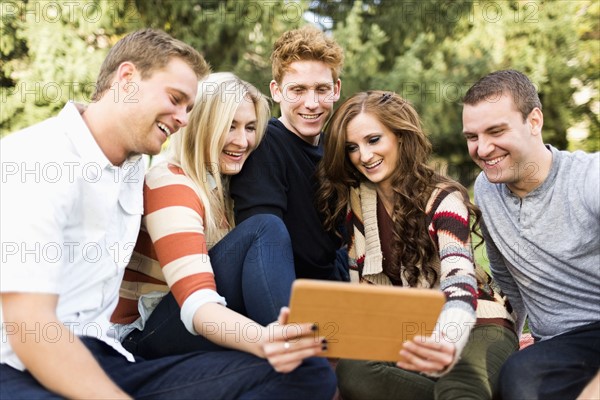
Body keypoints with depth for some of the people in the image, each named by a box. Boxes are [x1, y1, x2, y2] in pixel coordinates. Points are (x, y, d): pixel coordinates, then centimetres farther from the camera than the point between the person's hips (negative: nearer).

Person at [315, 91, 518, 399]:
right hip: (404, 330, 7)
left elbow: (459, 282, -30)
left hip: (475, 323, -6)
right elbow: (362, 284, 8)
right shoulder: (351, 200, 1)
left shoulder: (443, 199, -13)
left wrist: (448, 347, -51)